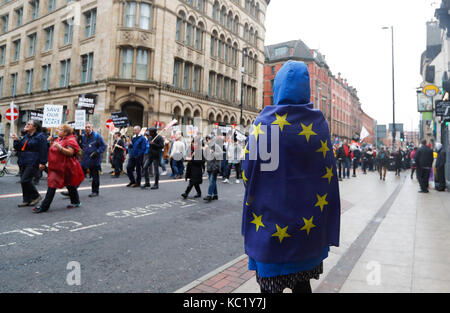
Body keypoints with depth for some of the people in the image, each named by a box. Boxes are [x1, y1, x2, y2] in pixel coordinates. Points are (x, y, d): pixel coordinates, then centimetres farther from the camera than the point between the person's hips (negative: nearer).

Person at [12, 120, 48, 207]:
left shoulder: (40, 136, -7)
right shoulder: (26, 136, 17)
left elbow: (44, 150, -14)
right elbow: (18, 148, 23)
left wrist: (42, 163, -19)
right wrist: (16, 140, 6)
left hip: (32, 163, -9)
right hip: (23, 163, 9)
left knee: (25, 180, -14)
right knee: (24, 181, 9)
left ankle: (36, 196, 3)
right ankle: (26, 200, 19)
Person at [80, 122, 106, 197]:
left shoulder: (96, 136, -6)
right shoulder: (83, 136, 11)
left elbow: (103, 146, -7)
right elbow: (82, 147, 22)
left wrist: (97, 152, -20)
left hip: (94, 160, -5)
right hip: (85, 159, 5)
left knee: (95, 176, 6)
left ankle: (95, 191, 19)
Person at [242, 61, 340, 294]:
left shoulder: (265, 122, -14)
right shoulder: (319, 122, -2)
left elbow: (249, 171, -9)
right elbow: (327, 170, 3)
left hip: (272, 220, -4)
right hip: (309, 223, 4)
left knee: (271, 284, 12)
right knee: (302, 282, 22)